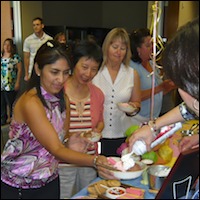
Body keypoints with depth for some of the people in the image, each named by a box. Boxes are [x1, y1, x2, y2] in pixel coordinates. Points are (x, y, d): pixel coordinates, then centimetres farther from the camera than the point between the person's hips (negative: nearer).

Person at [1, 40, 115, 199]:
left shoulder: (62, 99, -1)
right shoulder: (30, 102, -25)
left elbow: (57, 142, 5)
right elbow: (55, 149, -30)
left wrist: (68, 145, -17)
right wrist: (95, 161, -42)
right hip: (17, 186, -6)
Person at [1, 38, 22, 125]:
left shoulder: (16, 57, -4)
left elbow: (19, 70, -5)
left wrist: (17, 83, -10)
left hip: (11, 85, -4)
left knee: (10, 103, 4)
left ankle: (11, 118, 18)